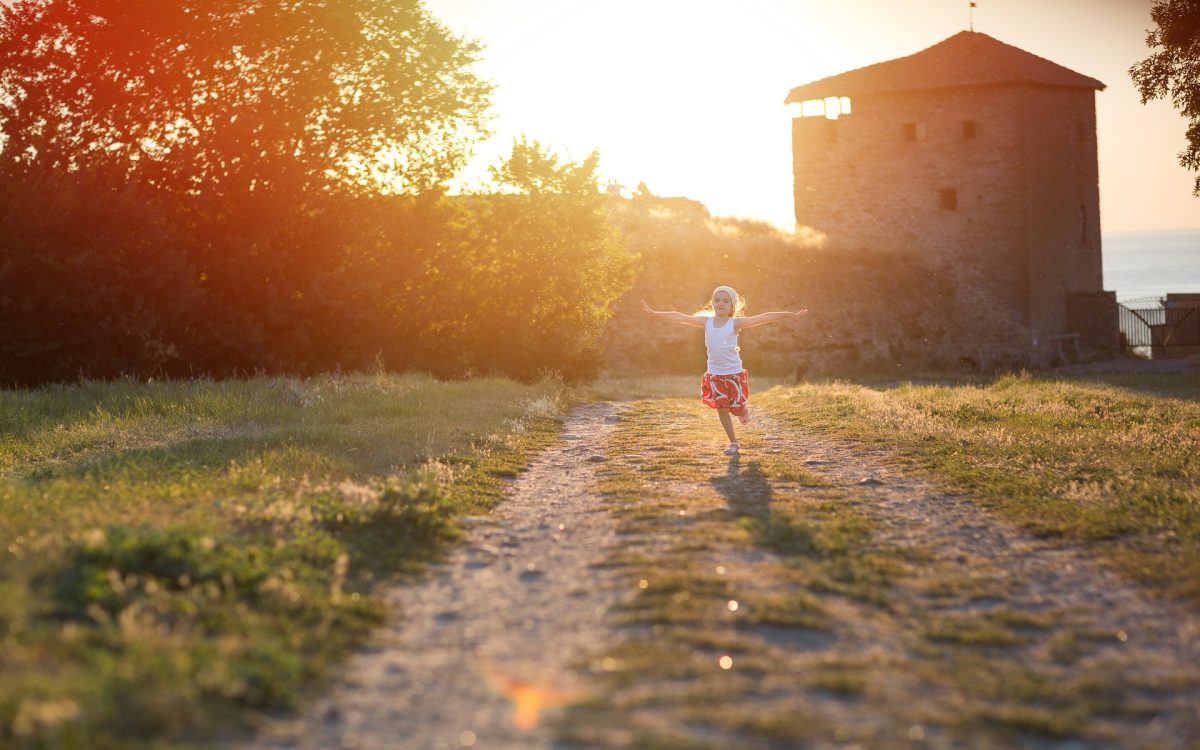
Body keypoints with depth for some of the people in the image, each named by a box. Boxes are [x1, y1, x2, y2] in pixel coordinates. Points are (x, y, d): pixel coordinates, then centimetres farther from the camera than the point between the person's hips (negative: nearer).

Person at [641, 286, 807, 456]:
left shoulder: (735, 323, -10)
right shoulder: (706, 321, -2)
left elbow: (762, 318, -17)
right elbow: (680, 317, -2)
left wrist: (790, 314, -21)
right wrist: (653, 312, -2)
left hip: (734, 372, -2)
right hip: (715, 373, 2)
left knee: (737, 406, 4)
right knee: (721, 408, 1)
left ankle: (744, 410, 42)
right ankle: (733, 442, 14)